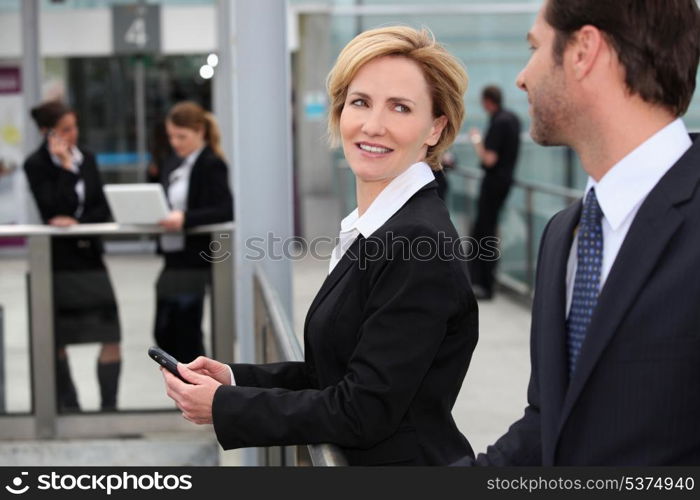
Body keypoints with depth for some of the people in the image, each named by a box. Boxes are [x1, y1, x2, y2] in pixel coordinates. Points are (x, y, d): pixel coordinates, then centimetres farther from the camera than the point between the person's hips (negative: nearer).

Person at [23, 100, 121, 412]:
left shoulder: (86, 158, 8)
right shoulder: (36, 165, -6)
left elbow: (102, 209, 7)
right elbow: (51, 210, -17)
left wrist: (77, 223, -11)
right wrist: (66, 167, -17)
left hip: (89, 255, 4)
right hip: (57, 260, -4)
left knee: (111, 336, -7)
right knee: (57, 340, 7)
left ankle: (108, 405, -1)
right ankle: (68, 405, 21)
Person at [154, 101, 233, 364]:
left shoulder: (212, 165, -8)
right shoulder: (172, 166, 15)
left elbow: (226, 211, -19)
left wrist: (185, 218, -28)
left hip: (196, 261, -8)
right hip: (173, 257, 8)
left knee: (187, 333, -2)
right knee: (164, 333, 9)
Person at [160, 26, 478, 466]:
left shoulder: (420, 245, -22)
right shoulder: (375, 228, 6)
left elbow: (363, 411, -22)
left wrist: (225, 407, -15)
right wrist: (236, 379, -1)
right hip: (351, 461, 8)